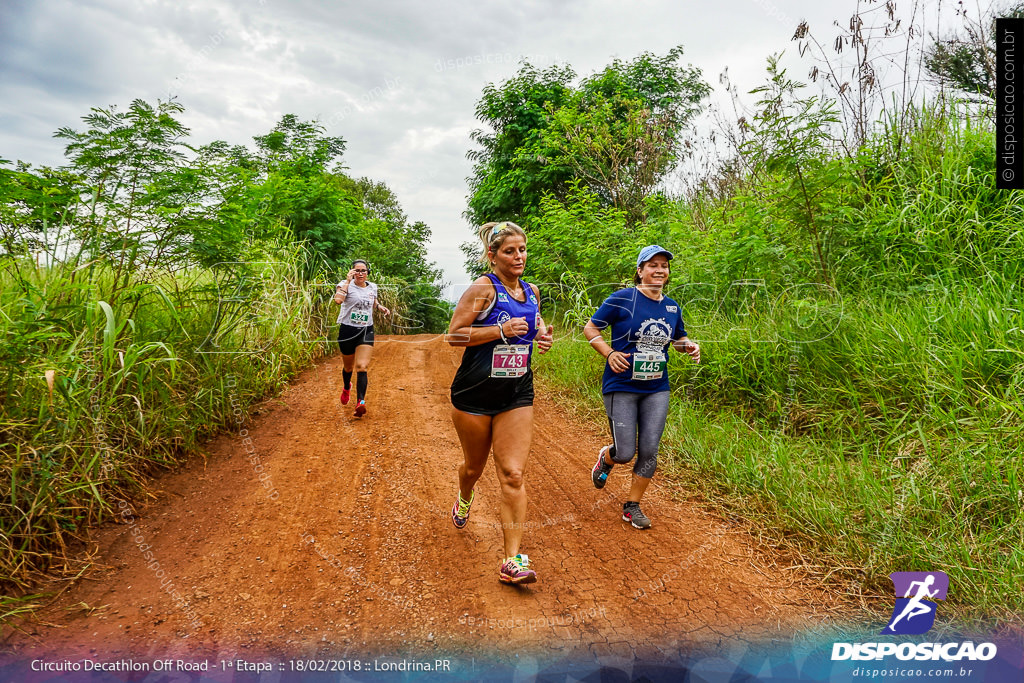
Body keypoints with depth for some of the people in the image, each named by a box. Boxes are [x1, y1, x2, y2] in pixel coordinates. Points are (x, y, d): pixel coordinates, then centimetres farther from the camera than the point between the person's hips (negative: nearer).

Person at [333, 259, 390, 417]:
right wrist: (348, 280, -23)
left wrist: (381, 307, 9)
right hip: (347, 330, -1)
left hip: (366, 331, 1)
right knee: (348, 367, 17)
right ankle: (347, 387, 51)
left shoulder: (372, 287, 7)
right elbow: (338, 299, -29)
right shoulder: (346, 284, -7)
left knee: (362, 367, -16)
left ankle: (360, 403, -24)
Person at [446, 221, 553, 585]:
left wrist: (542, 334, 5)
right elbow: (454, 335, -14)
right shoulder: (483, 288, -11)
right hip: (475, 393, -3)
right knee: (474, 466, 16)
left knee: (513, 475, -5)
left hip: (517, 396, 3)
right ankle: (464, 499, 52)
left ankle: (513, 561, -2)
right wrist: (501, 330, -22)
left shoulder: (532, 292, 7)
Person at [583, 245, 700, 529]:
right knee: (625, 453, -2)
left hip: (656, 389, 5)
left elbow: (678, 338, 24)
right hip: (621, 388, -4)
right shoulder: (622, 299, -10)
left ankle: (632, 506, 21)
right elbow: (590, 327, -4)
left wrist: (690, 345, 1)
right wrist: (609, 353, -18)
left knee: (649, 451, 2)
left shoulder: (672, 307, 7)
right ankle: (605, 458, 36)